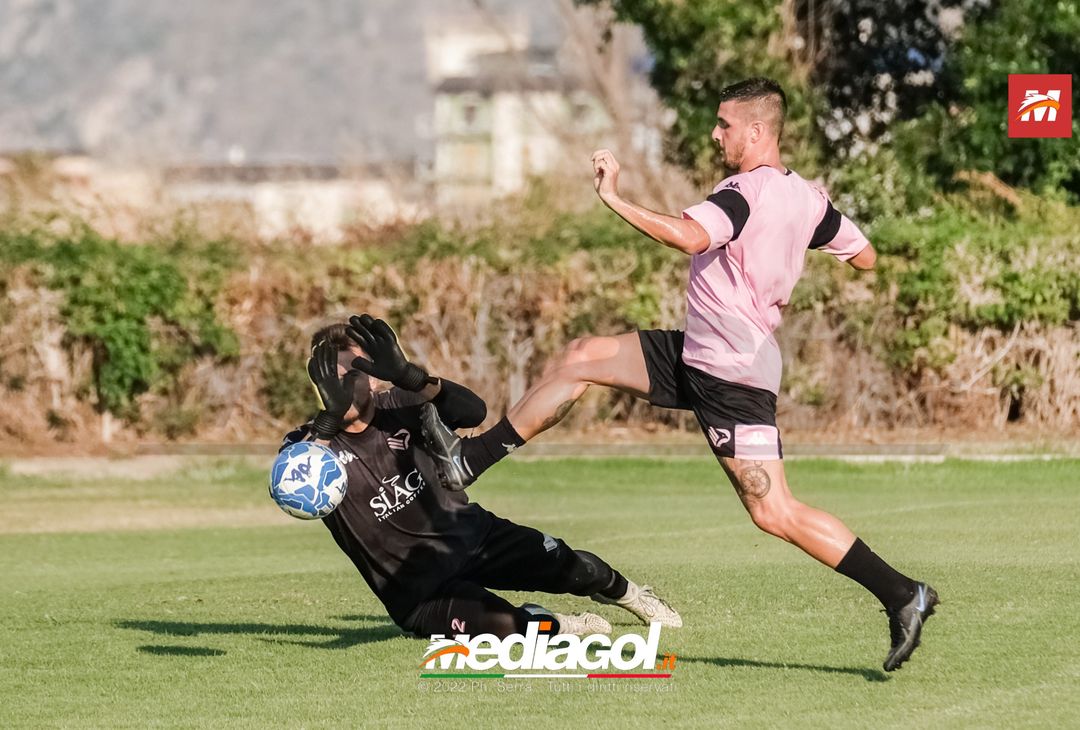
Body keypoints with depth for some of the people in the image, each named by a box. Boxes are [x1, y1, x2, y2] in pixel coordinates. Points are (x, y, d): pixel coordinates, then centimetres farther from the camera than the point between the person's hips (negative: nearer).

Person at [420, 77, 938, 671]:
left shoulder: (744, 193, -19)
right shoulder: (806, 197, 7)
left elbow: (690, 237, -38)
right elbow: (865, 256, 17)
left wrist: (614, 200, -29)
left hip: (732, 374, -10)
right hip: (698, 355, 10)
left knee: (776, 515, -12)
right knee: (579, 360, 13)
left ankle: (902, 595, -7)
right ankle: (467, 463, 20)